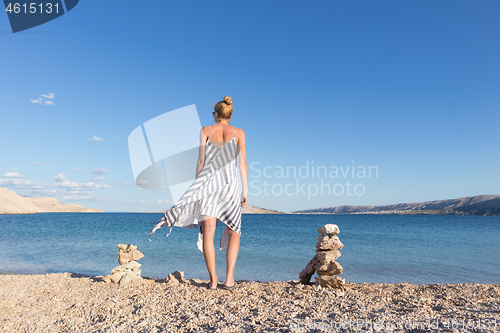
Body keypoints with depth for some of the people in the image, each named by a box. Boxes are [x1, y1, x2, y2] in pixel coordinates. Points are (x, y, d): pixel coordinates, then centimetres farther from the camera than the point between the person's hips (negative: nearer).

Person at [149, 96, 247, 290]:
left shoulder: (205, 131, 7)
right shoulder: (238, 133, 5)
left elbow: (201, 161, 3)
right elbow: (243, 163, -1)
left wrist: (196, 187, 10)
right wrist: (244, 191, 3)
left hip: (207, 182, 1)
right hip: (229, 184, 0)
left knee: (208, 232, 2)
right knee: (234, 232, 11)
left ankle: (213, 280, 1)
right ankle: (229, 279, 5)